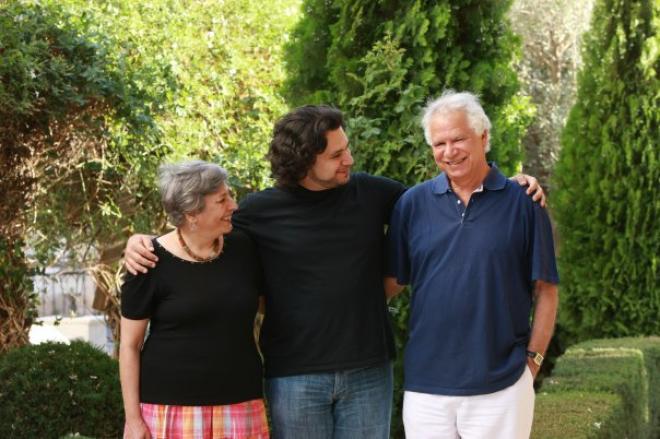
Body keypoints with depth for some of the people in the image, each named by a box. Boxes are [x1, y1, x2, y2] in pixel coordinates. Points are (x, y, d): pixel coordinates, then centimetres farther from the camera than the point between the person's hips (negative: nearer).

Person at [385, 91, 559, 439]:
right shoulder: (412, 203, 5)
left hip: (502, 387, -2)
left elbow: (545, 290, 2)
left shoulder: (523, 202, -1)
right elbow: (390, 282, 8)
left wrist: (533, 358, -4)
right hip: (425, 385, 2)